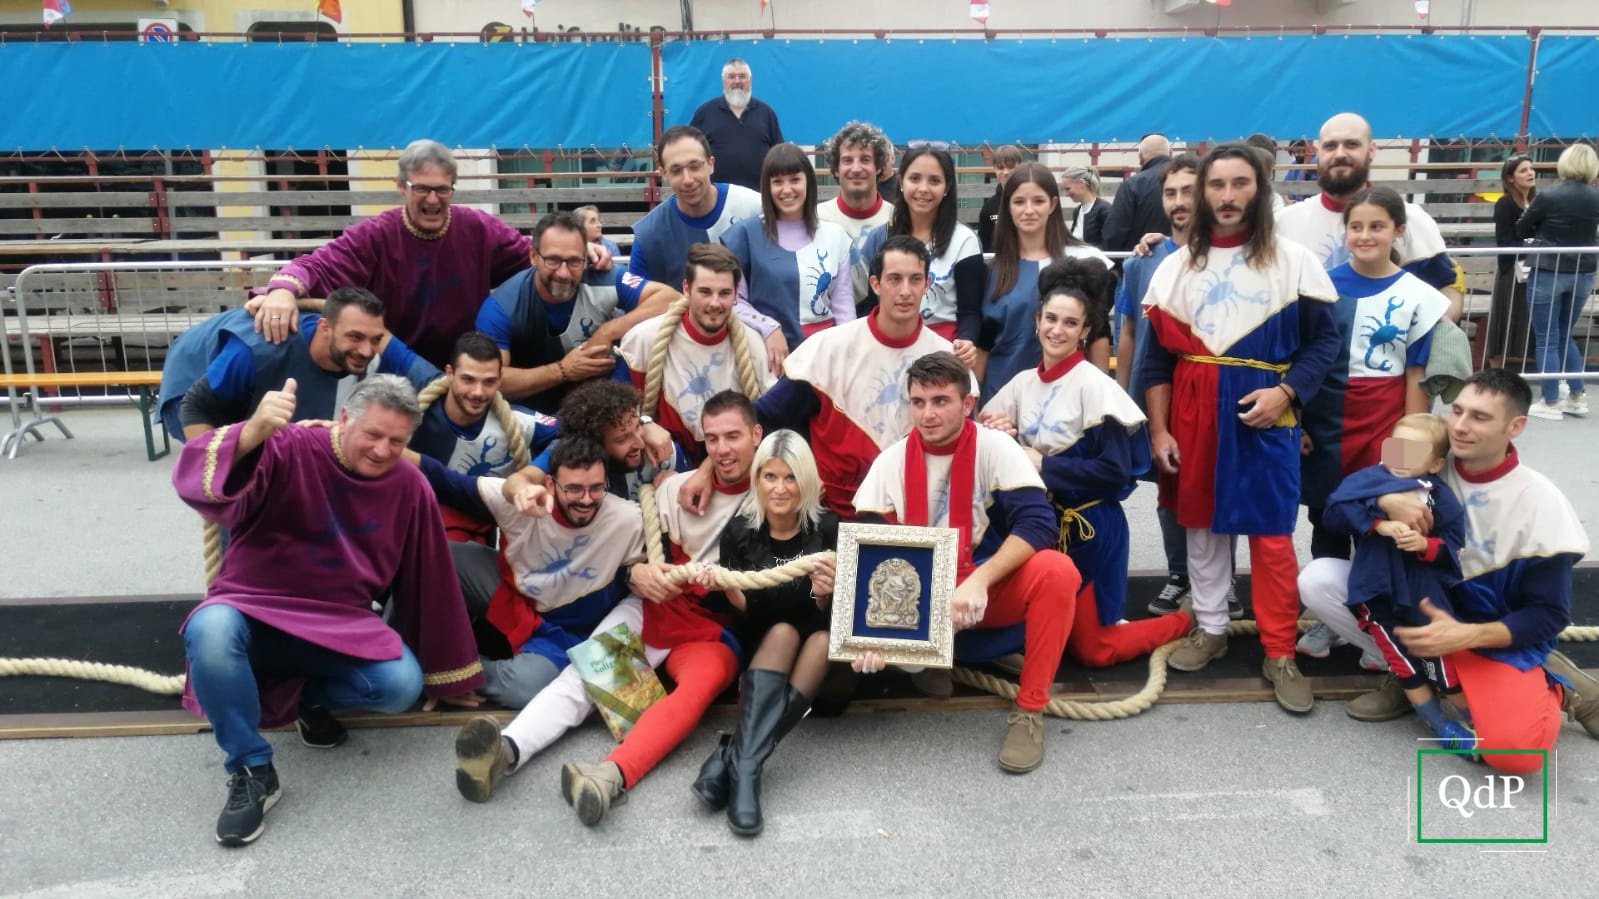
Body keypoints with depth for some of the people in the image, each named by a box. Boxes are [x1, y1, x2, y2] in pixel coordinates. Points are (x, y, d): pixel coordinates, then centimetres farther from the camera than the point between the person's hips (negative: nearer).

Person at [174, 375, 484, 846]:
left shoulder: (411, 488, -5)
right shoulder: (288, 448, -16)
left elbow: (430, 584, 4)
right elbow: (199, 484, -35)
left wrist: (449, 677, 10)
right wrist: (253, 433, -56)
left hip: (341, 623, 2)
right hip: (253, 609, -2)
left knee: (402, 686, -24)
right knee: (211, 630, -36)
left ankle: (313, 695, 10)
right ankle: (252, 772, -15)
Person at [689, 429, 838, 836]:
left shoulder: (827, 528, -12)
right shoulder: (739, 531, -9)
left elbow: (826, 616, -11)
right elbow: (745, 611, -6)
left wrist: (825, 594, -33)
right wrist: (726, 587, -26)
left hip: (817, 641, 0)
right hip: (761, 642, 0)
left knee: (824, 640, -32)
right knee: (784, 631, -31)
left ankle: (734, 757, -40)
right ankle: (745, 769, -43)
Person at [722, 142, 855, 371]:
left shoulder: (835, 235, 8)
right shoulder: (746, 233, -1)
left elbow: (844, 303, 7)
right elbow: (731, 298, -4)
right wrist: (768, 328, -15)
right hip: (772, 354, -2)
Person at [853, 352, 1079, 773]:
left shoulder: (995, 447, -11)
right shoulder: (892, 460, -6)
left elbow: (1038, 522, -23)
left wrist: (979, 581, -37)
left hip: (995, 588, -1)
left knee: (1056, 572, -32)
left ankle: (1029, 710, -18)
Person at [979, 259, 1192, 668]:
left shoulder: (1095, 386, -16)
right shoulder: (1023, 382, 2)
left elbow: (1114, 472, -20)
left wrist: (1042, 464, -19)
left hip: (1088, 528, -6)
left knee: (1092, 650, 2)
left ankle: (1183, 622, 24)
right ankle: (1102, 618, 38)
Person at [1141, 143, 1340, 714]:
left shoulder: (1295, 261, 0)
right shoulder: (1176, 266, 6)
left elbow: (1323, 340, 0)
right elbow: (1157, 355, 5)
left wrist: (1285, 391, -16)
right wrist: (1158, 430, 0)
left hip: (1264, 414, -2)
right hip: (1193, 414, 3)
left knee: (1272, 535, -1)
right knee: (1201, 525, 11)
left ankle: (1280, 655, 11)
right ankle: (1210, 629, 27)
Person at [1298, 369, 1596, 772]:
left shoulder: (1540, 501, -15)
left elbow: (1549, 614, -11)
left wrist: (1465, 636, -27)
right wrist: (1385, 500, -33)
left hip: (1495, 636, -3)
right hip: (1415, 607, 4)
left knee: (1514, 749, -30)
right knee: (1317, 579, -19)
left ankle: (1555, 686, 5)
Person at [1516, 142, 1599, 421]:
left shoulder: (1548, 196, -14)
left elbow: (1521, 230, -1)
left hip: (1548, 273, -5)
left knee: (1547, 339, 3)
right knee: (1565, 335, 20)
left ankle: (1551, 404, 5)